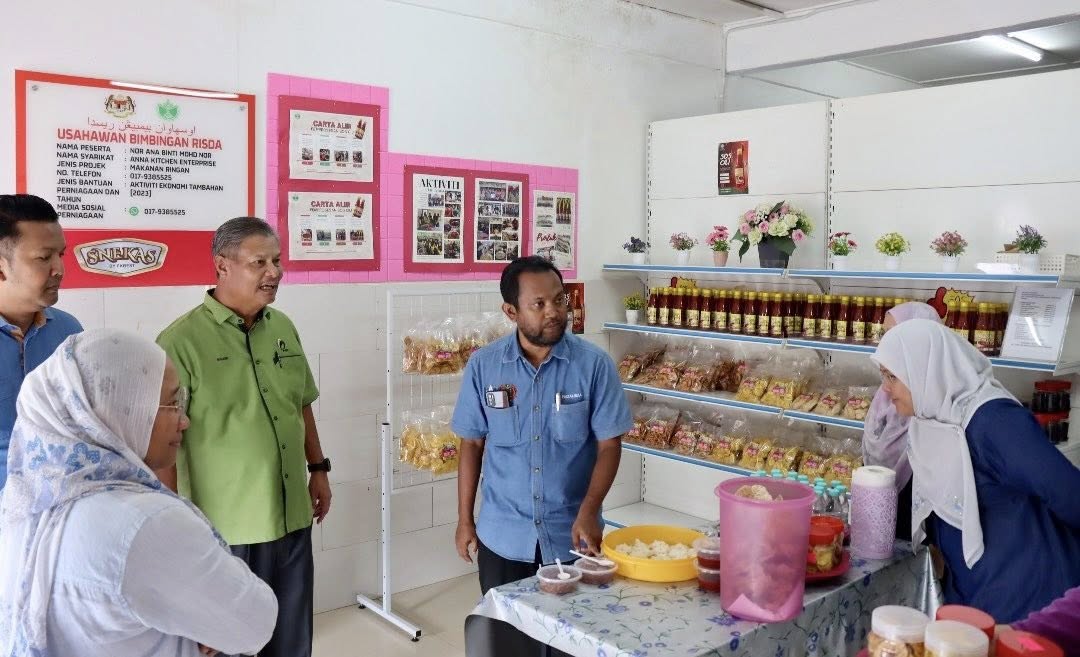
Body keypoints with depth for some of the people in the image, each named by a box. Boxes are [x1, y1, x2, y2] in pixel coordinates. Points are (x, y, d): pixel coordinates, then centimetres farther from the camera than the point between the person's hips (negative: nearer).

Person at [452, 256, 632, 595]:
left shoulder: (595, 364, -10)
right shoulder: (483, 365, -5)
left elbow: (609, 444, -7)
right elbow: (472, 444, 2)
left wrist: (588, 511, -19)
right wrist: (464, 520, 3)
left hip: (572, 534, -1)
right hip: (502, 536, 1)